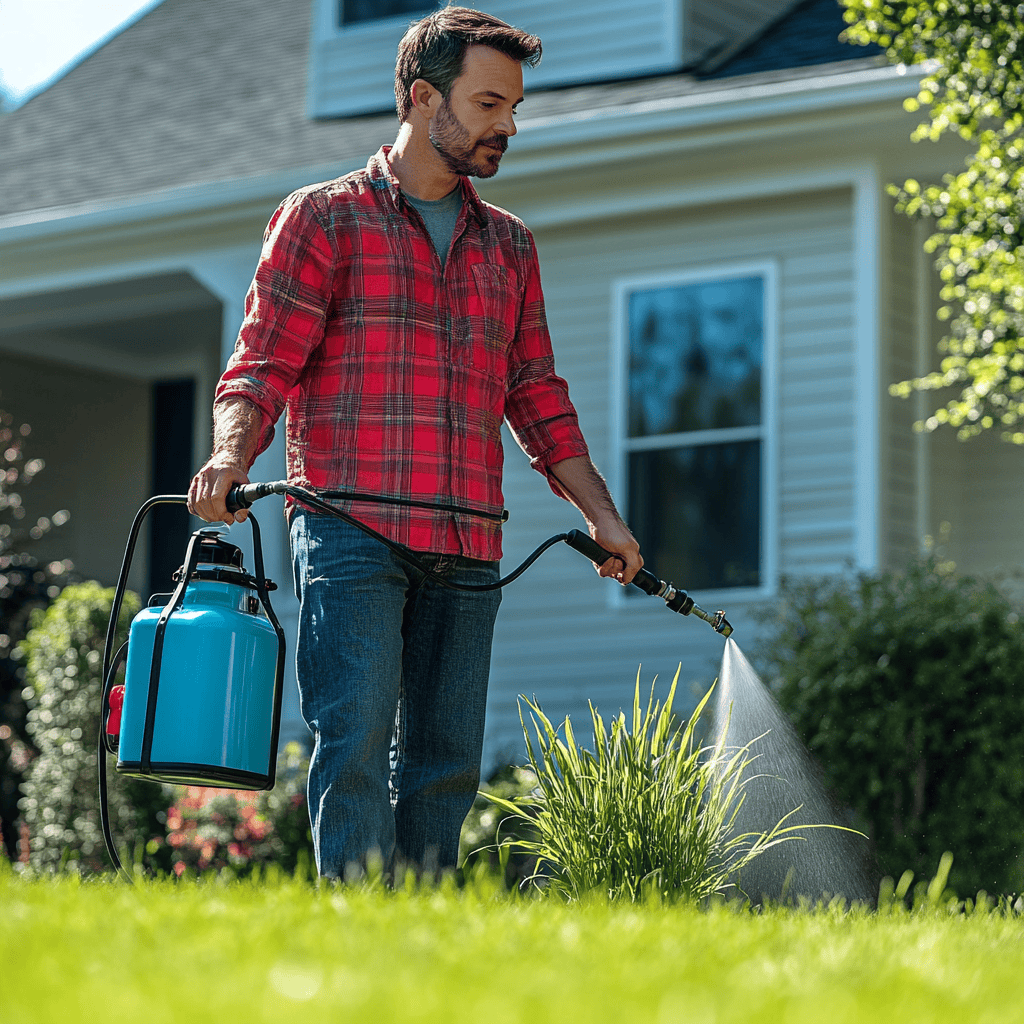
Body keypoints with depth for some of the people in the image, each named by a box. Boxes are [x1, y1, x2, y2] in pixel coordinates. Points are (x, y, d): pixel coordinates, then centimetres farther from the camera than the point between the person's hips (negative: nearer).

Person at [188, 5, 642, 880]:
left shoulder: (509, 244, 20)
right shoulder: (324, 219, 5)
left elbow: (537, 396, 23)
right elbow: (263, 366, -2)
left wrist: (601, 514, 14)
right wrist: (230, 457, -21)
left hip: (468, 545, 5)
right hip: (351, 527, -5)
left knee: (445, 759, 3)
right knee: (357, 743, -13)